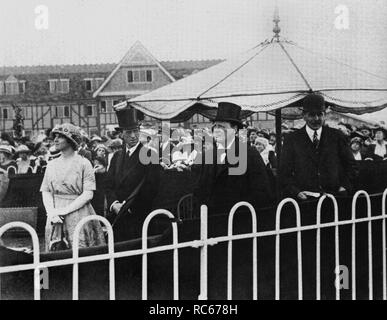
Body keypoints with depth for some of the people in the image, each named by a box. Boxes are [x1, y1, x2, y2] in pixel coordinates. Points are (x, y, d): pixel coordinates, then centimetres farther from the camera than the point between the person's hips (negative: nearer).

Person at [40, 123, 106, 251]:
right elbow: (45, 192, 9)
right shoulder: (51, 164, 11)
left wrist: (65, 210, -14)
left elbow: (88, 194, -8)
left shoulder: (83, 163, -2)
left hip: (78, 214, -4)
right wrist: (52, 212, -9)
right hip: (55, 217, 4)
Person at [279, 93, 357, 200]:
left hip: (333, 197, 1)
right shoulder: (292, 139, 7)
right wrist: (296, 192, -10)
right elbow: (285, 174, 6)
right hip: (304, 199, -1)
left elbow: (350, 165, 19)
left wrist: (344, 186, 4)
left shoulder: (337, 136, 11)